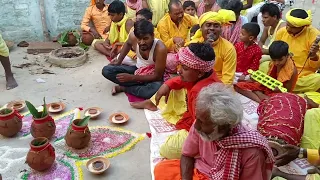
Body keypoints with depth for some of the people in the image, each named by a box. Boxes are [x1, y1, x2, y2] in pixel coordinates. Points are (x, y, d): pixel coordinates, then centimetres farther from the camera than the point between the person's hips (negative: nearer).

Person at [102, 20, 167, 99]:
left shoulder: (160, 48, -32)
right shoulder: (134, 38, -19)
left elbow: (158, 76, -27)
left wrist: (132, 78, -29)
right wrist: (118, 61, 9)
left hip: (152, 76, -4)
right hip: (138, 69, 5)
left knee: (157, 88, -40)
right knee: (106, 70, -10)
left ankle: (123, 88, -16)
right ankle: (141, 85, -15)